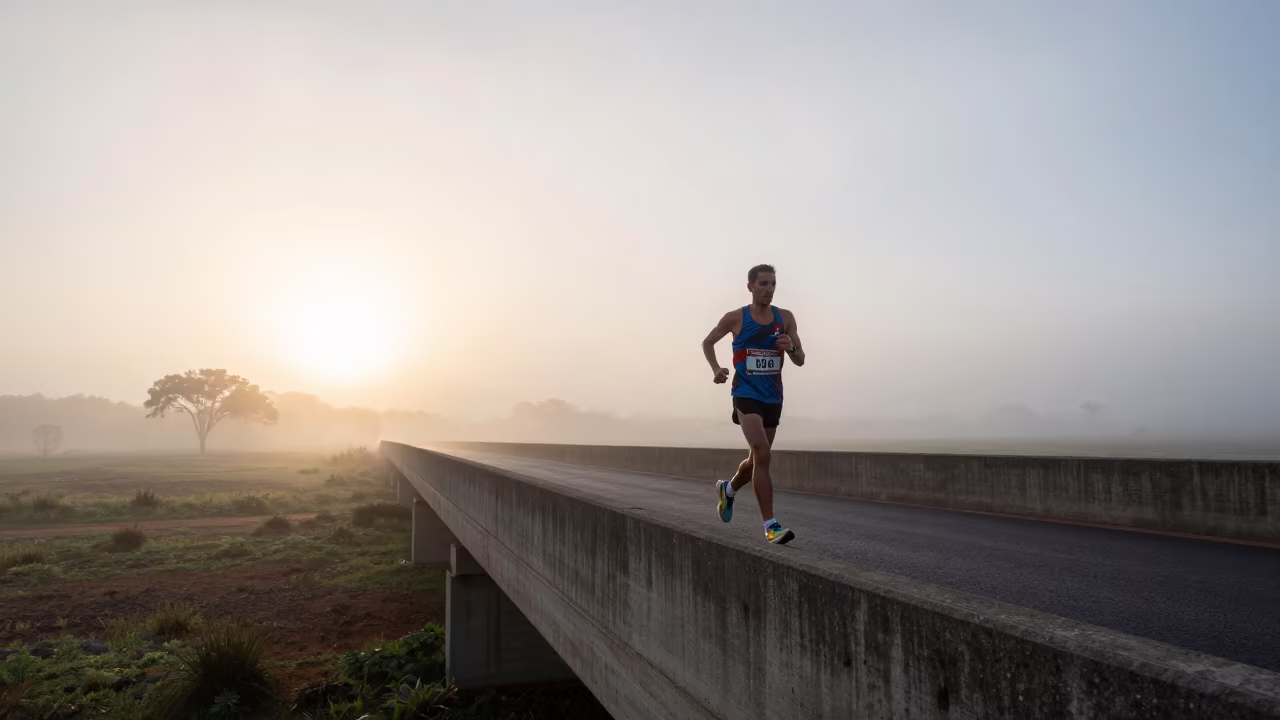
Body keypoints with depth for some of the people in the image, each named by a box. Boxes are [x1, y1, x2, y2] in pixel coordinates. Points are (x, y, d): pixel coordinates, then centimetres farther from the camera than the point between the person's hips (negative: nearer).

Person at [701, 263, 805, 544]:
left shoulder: (785, 318, 4)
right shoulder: (735, 318, -4)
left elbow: (800, 361, 6)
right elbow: (708, 342, 11)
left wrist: (791, 347, -17)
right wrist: (716, 369, -6)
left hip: (773, 398, 5)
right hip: (747, 395, -4)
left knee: (758, 459, 16)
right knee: (763, 455, -20)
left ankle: (728, 489, 46)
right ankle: (771, 526, -16)